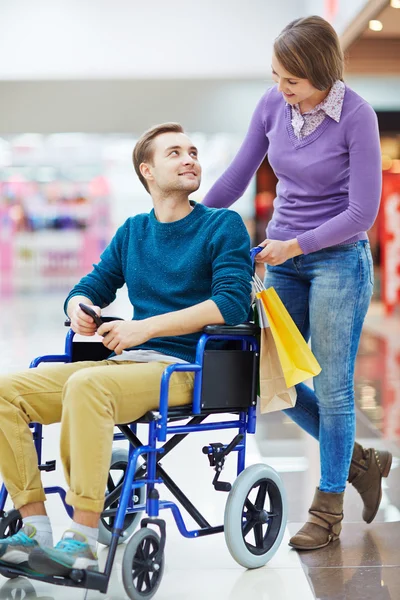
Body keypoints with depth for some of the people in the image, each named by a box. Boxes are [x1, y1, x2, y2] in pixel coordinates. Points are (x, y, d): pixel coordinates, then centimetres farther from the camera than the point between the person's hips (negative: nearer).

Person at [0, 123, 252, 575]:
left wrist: (145, 327, -18)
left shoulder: (223, 226, 2)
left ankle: (83, 542, -32)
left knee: (86, 385, -36)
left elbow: (232, 302, -12)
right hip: (126, 363, 6)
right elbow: (90, 288, 22)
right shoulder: (132, 232, 19)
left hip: (185, 368, -6)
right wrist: (78, 310, -4)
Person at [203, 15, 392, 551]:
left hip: (338, 260, -6)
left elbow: (362, 211, -16)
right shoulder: (272, 105, -2)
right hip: (283, 259, 6)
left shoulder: (356, 116, -16)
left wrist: (296, 245, -20)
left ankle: (328, 511, 14)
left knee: (332, 388, 0)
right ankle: (362, 462, 28)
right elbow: (236, 177, 9)